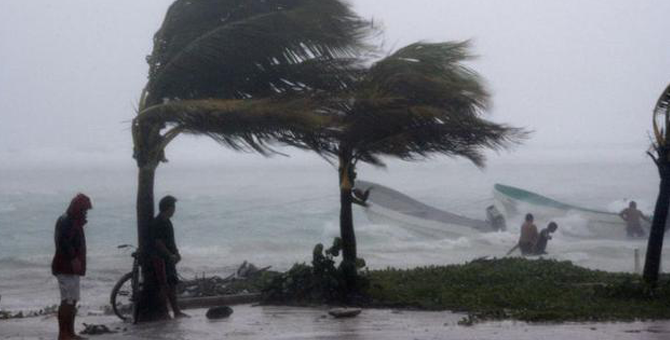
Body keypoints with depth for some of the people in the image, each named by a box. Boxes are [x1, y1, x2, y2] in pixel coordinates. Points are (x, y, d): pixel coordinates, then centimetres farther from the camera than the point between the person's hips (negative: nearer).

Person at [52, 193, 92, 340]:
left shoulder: (73, 221, 17)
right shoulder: (66, 222, -15)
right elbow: (63, 243, -26)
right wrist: (73, 259, -26)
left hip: (72, 268, 11)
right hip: (66, 268, -11)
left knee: (72, 301, 15)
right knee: (67, 301, -10)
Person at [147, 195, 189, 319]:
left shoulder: (166, 221, 16)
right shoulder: (158, 223, -16)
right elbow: (158, 242, -22)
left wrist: (176, 252, 9)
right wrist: (170, 255, -19)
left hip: (168, 258, 10)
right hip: (160, 258, -10)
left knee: (173, 284, 11)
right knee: (165, 286, -10)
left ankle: (177, 312, 16)